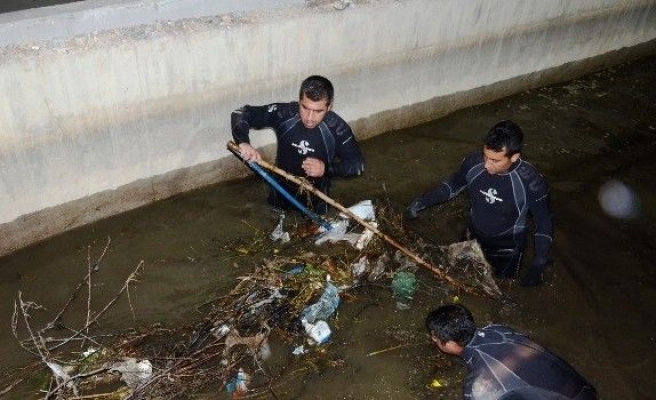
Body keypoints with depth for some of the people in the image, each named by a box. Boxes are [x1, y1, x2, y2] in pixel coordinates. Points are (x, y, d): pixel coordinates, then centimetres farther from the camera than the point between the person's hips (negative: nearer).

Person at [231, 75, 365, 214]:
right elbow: (240, 114, -16)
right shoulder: (284, 113, -23)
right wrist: (243, 143, -36)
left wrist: (326, 168, -33)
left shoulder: (337, 128, -26)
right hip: (281, 192, 2)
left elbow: (358, 164, -16)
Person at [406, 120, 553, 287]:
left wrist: (539, 265, -20)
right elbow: (453, 185, 0)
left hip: (506, 247, -4)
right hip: (472, 238, 4)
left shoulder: (531, 182, -31)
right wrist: (421, 202, -7)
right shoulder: (474, 162, -23)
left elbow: (544, 224, -15)